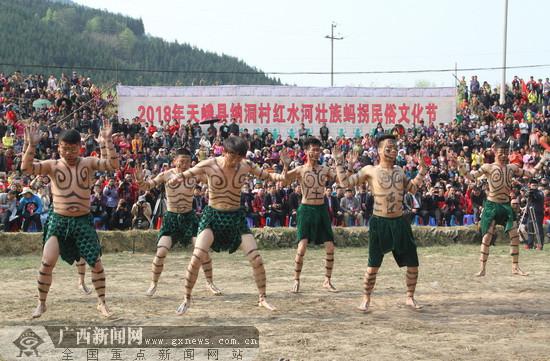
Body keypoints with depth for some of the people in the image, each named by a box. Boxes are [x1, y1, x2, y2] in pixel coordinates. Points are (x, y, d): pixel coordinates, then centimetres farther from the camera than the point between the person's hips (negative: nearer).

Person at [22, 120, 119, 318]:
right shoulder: (52, 165, -2)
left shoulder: (88, 163, 0)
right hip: (58, 220, -1)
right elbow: (26, 168, -16)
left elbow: (113, 165, -13)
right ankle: (41, 303, 8)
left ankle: (101, 303, 19)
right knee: (47, 262, -9)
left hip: (83, 220, 1)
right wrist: (31, 145, -28)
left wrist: (108, 141, -24)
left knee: (96, 262, 3)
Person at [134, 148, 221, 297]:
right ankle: (153, 284, 9)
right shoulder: (167, 175, -9)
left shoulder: (195, 175, -6)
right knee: (161, 253, -12)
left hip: (189, 217, 1)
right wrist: (140, 180, -30)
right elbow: (146, 186, -8)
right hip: (171, 217, -1)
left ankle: (210, 282, 16)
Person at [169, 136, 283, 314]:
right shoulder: (209, 165, -13)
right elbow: (185, 175, -4)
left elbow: (265, 175, 9)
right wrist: (176, 179, -28)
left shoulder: (246, 166, -6)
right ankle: (186, 298, 0)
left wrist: (276, 176, -15)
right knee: (197, 258, -19)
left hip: (236, 217, 3)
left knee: (257, 260, -3)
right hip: (212, 215, -2)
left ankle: (262, 298, 17)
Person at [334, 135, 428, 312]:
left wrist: (422, 170, 18)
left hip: (400, 222, 4)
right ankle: (366, 300, 14)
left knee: (413, 264, 6)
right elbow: (345, 182, 1)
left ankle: (410, 298, 23)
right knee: (373, 266, -2)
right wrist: (340, 162, -4)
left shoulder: (399, 171, 12)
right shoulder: (370, 170, 0)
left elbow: (412, 188, 24)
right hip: (379, 222, -4)